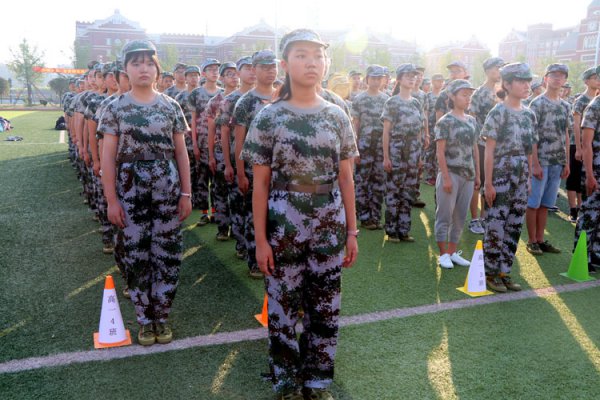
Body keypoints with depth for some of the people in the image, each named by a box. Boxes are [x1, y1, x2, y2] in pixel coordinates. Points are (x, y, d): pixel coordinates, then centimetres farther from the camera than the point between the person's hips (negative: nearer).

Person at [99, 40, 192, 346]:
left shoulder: (171, 106, 4)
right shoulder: (115, 108, 0)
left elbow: (181, 152, 5)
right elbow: (108, 157, -1)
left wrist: (186, 193, 0)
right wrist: (112, 200, -7)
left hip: (167, 191, 1)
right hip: (130, 193, -1)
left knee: (167, 255, 4)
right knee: (135, 257, 6)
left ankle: (162, 316, 22)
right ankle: (144, 319, 23)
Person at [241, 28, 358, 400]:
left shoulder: (338, 116, 4)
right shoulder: (268, 117, -4)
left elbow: (346, 179, 7)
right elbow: (261, 184, -4)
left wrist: (352, 231, 5)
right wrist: (261, 240, -7)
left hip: (330, 226, 3)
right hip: (284, 226, -2)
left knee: (326, 307, 10)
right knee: (284, 306, 8)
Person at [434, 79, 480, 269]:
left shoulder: (472, 121, 11)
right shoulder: (445, 121, -8)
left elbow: (475, 149, 14)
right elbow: (440, 152, -11)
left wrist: (477, 175, 11)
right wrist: (446, 177, -16)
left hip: (468, 175, 6)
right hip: (451, 174, -6)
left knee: (460, 216, 11)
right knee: (445, 215, 2)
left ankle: (453, 252, 22)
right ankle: (443, 254, 13)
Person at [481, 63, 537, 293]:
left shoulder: (529, 115, 10)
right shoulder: (497, 113, -8)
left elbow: (529, 152, 14)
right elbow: (489, 152, -10)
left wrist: (528, 179, 11)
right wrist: (488, 184, -12)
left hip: (521, 180, 6)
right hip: (500, 177, -6)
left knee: (514, 228, 10)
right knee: (495, 227, -1)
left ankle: (504, 272, 21)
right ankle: (490, 273, 12)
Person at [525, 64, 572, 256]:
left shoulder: (566, 106, 12)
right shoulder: (537, 103, -6)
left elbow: (565, 136, 15)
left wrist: (567, 163, 9)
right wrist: (535, 163, -15)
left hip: (557, 162, 6)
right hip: (540, 161, -6)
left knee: (545, 204, 11)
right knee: (533, 203, 0)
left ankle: (540, 240, 18)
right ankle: (532, 241, 10)